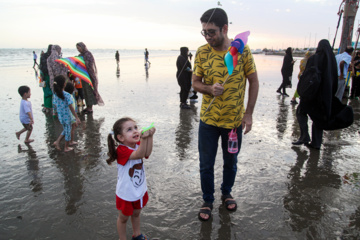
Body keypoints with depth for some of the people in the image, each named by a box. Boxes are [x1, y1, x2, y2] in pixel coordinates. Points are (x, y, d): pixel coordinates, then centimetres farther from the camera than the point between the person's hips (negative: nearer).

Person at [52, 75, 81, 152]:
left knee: (65, 130, 27)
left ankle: (57, 141, 16)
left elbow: (55, 106, 6)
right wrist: (77, 118, -17)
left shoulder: (55, 94, -3)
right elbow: (71, 108, -22)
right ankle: (66, 148, 25)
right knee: (68, 131, 12)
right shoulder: (67, 95, -22)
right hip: (67, 116, -6)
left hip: (60, 116, 6)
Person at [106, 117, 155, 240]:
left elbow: (147, 153, -26)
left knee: (136, 213, 28)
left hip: (139, 189, 7)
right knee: (123, 217, 17)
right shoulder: (122, 150, -28)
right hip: (126, 193, -6)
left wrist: (149, 136, -40)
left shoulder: (138, 145, -6)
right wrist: (143, 138, -58)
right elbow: (139, 155, -43)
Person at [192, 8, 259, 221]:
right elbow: (195, 82, 0)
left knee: (231, 162, 18)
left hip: (235, 120, 0)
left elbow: (254, 81, -2)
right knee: (206, 165, 9)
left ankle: (226, 193, 45)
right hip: (208, 120, 0)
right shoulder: (202, 52, -7)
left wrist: (249, 114, -6)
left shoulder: (242, 50, -9)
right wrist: (209, 89, -24)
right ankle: (208, 201, 32)